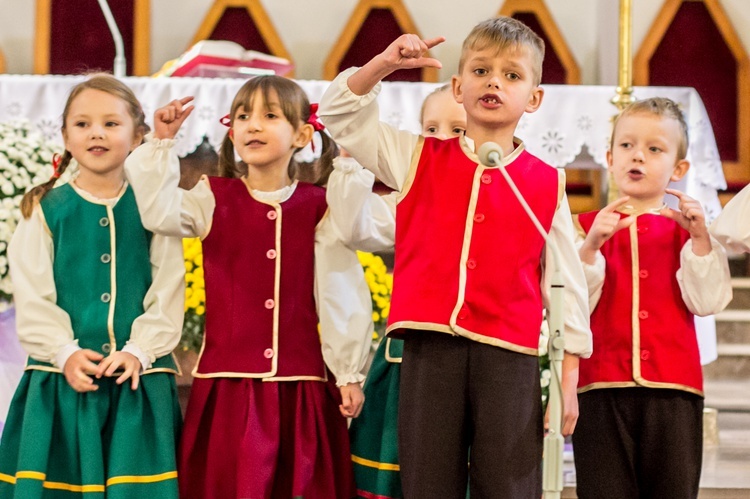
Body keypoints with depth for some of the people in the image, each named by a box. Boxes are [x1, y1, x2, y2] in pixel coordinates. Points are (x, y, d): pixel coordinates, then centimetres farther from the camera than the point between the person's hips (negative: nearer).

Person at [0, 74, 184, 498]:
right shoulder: (46, 209, 5)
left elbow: (168, 292, -1)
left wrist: (139, 351, -13)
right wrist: (65, 352, -14)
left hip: (138, 379, 0)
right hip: (63, 379, 0)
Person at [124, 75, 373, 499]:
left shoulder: (318, 208, 3)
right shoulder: (215, 200, 5)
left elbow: (341, 292, 3)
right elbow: (160, 213, -14)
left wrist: (349, 372, 1)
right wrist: (162, 142, -17)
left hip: (301, 384, 0)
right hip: (229, 381, 0)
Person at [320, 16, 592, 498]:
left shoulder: (547, 184, 6)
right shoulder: (419, 158, 9)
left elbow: (567, 282, 8)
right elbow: (341, 115, 10)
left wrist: (569, 377, 5)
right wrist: (385, 63, -5)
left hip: (509, 354, -1)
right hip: (429, 346, 1)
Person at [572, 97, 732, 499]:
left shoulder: (685, 230, 10)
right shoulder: (589, 226, 7)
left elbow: (706, 301, -2)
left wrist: (699, 238, -11)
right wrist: (592, 245, -15)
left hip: (673, 388, 1)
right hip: (602, 387, -1)